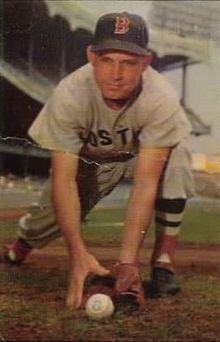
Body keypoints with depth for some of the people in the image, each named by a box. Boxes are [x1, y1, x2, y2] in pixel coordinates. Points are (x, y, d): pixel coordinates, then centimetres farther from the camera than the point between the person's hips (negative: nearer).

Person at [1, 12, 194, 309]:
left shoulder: (162, 100, -38)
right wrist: (78, 253, -46)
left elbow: (145, 182, -40)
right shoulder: (69, 96, -36)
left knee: (176, 157, -33)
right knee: (52, 215, -9)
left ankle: (163, 262, -19)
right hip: (90, 157, 2)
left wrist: (128, 260, -48)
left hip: (147, 151, -1)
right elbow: (64, 180, -36)